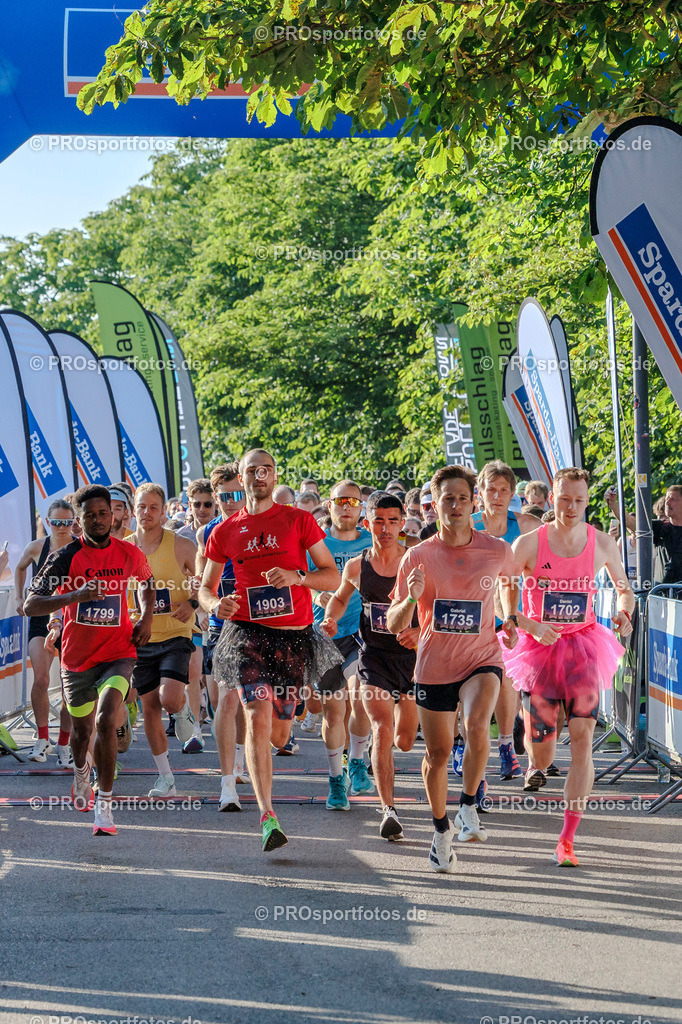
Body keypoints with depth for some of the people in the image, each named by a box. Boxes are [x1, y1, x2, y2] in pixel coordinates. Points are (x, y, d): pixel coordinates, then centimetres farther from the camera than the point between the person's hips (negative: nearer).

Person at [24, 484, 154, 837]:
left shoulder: (130, 554, -3)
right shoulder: (66, 557, -11)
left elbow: (147, 582, 22)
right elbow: (30, 605, -18)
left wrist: (147, 618, 5)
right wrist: (75, 596, -32)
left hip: (118, 654, -1)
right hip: (77, 658, 1)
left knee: (106, 720, -24)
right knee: (81, 729, 19)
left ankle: (104, 804, -14)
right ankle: (81, 772, 54)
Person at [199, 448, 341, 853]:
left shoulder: (299, 520, 3)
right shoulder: (225, 531, 8)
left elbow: (333, 577, 0)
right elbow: (205, 589, 14)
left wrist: (295, 576, -18)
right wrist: (216, 604, -9)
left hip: (294, 635, 0)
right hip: (248, 632, 0)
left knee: (279, 734, 8)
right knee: (258, 718, -18)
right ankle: (267, 816, -19)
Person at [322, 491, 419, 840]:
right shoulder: (356, 567, -1)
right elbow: (340, 597, 19)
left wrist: (420, 631, -22)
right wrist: (331, 619, -1)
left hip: (410, 656, 0)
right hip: (373, 657, 0)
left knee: (405, 742, 11)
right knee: (382, 728, -19)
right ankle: (388, 811, -20)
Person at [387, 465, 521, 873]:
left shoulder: (497, 551, -5)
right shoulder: (419, 557, -7)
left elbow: (511, 579, 21)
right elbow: (395, 625, -6)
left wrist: (510, 619, 9)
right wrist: (411, 599, -25)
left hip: (482, 659, -1)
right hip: (434, 665, 1)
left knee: (478, 724, -29)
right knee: (438, 752, 8)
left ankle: (469, 806, -8)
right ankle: (442, 829, 31)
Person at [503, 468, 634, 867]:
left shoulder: (602, 543, 0)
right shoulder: (529, 544, -7)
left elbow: (624, 589, 16)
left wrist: (624, 613, -7)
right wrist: (529, 625, -22)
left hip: (583, 647, 1)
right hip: (540, 649, -1)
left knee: (583, 738, -17)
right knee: (542, 758, 2)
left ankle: (567, 839, -14)